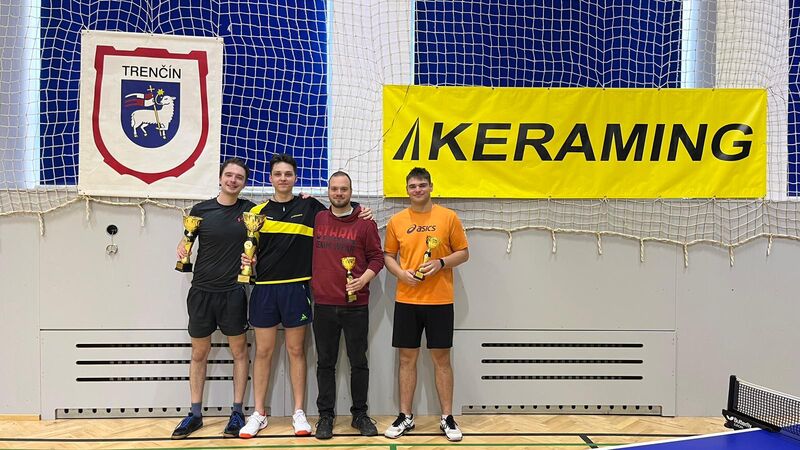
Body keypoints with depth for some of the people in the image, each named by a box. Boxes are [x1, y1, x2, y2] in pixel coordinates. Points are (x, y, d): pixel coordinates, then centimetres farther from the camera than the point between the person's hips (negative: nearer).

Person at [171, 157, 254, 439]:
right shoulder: (201, 210, 0)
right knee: (199, 353, 9)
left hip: (233, 292, 0)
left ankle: (237, 412, 18)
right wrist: (181, 250, -9)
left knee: (239, 351, 6)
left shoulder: (249, 210, 1)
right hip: (202, 291, 1)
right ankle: (195, 414, 21)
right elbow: (185, 241, 10)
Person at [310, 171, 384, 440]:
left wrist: (364, 279, -14)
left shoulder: (365, 222, 1)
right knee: (325, 362, 9)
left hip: (356, 305, -1)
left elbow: (376, 257, 2)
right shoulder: (317, 219, 7)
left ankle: (360, 414, 21)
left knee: (359, 362, 8)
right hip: (323, 304, 1)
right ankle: (326, 416, 20)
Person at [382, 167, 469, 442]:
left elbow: (463, 253, 3)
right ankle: (405, 417, 20)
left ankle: (447, 418, 17)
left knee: (441, 359, 6)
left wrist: (441, 263, -15)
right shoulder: (396, 221, 5)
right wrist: (401, 273, -9)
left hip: (439, 300, -1)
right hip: (406, 300, 2)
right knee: (407, 358, 8)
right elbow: (388, 256, 10)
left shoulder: (448, 217, 0)